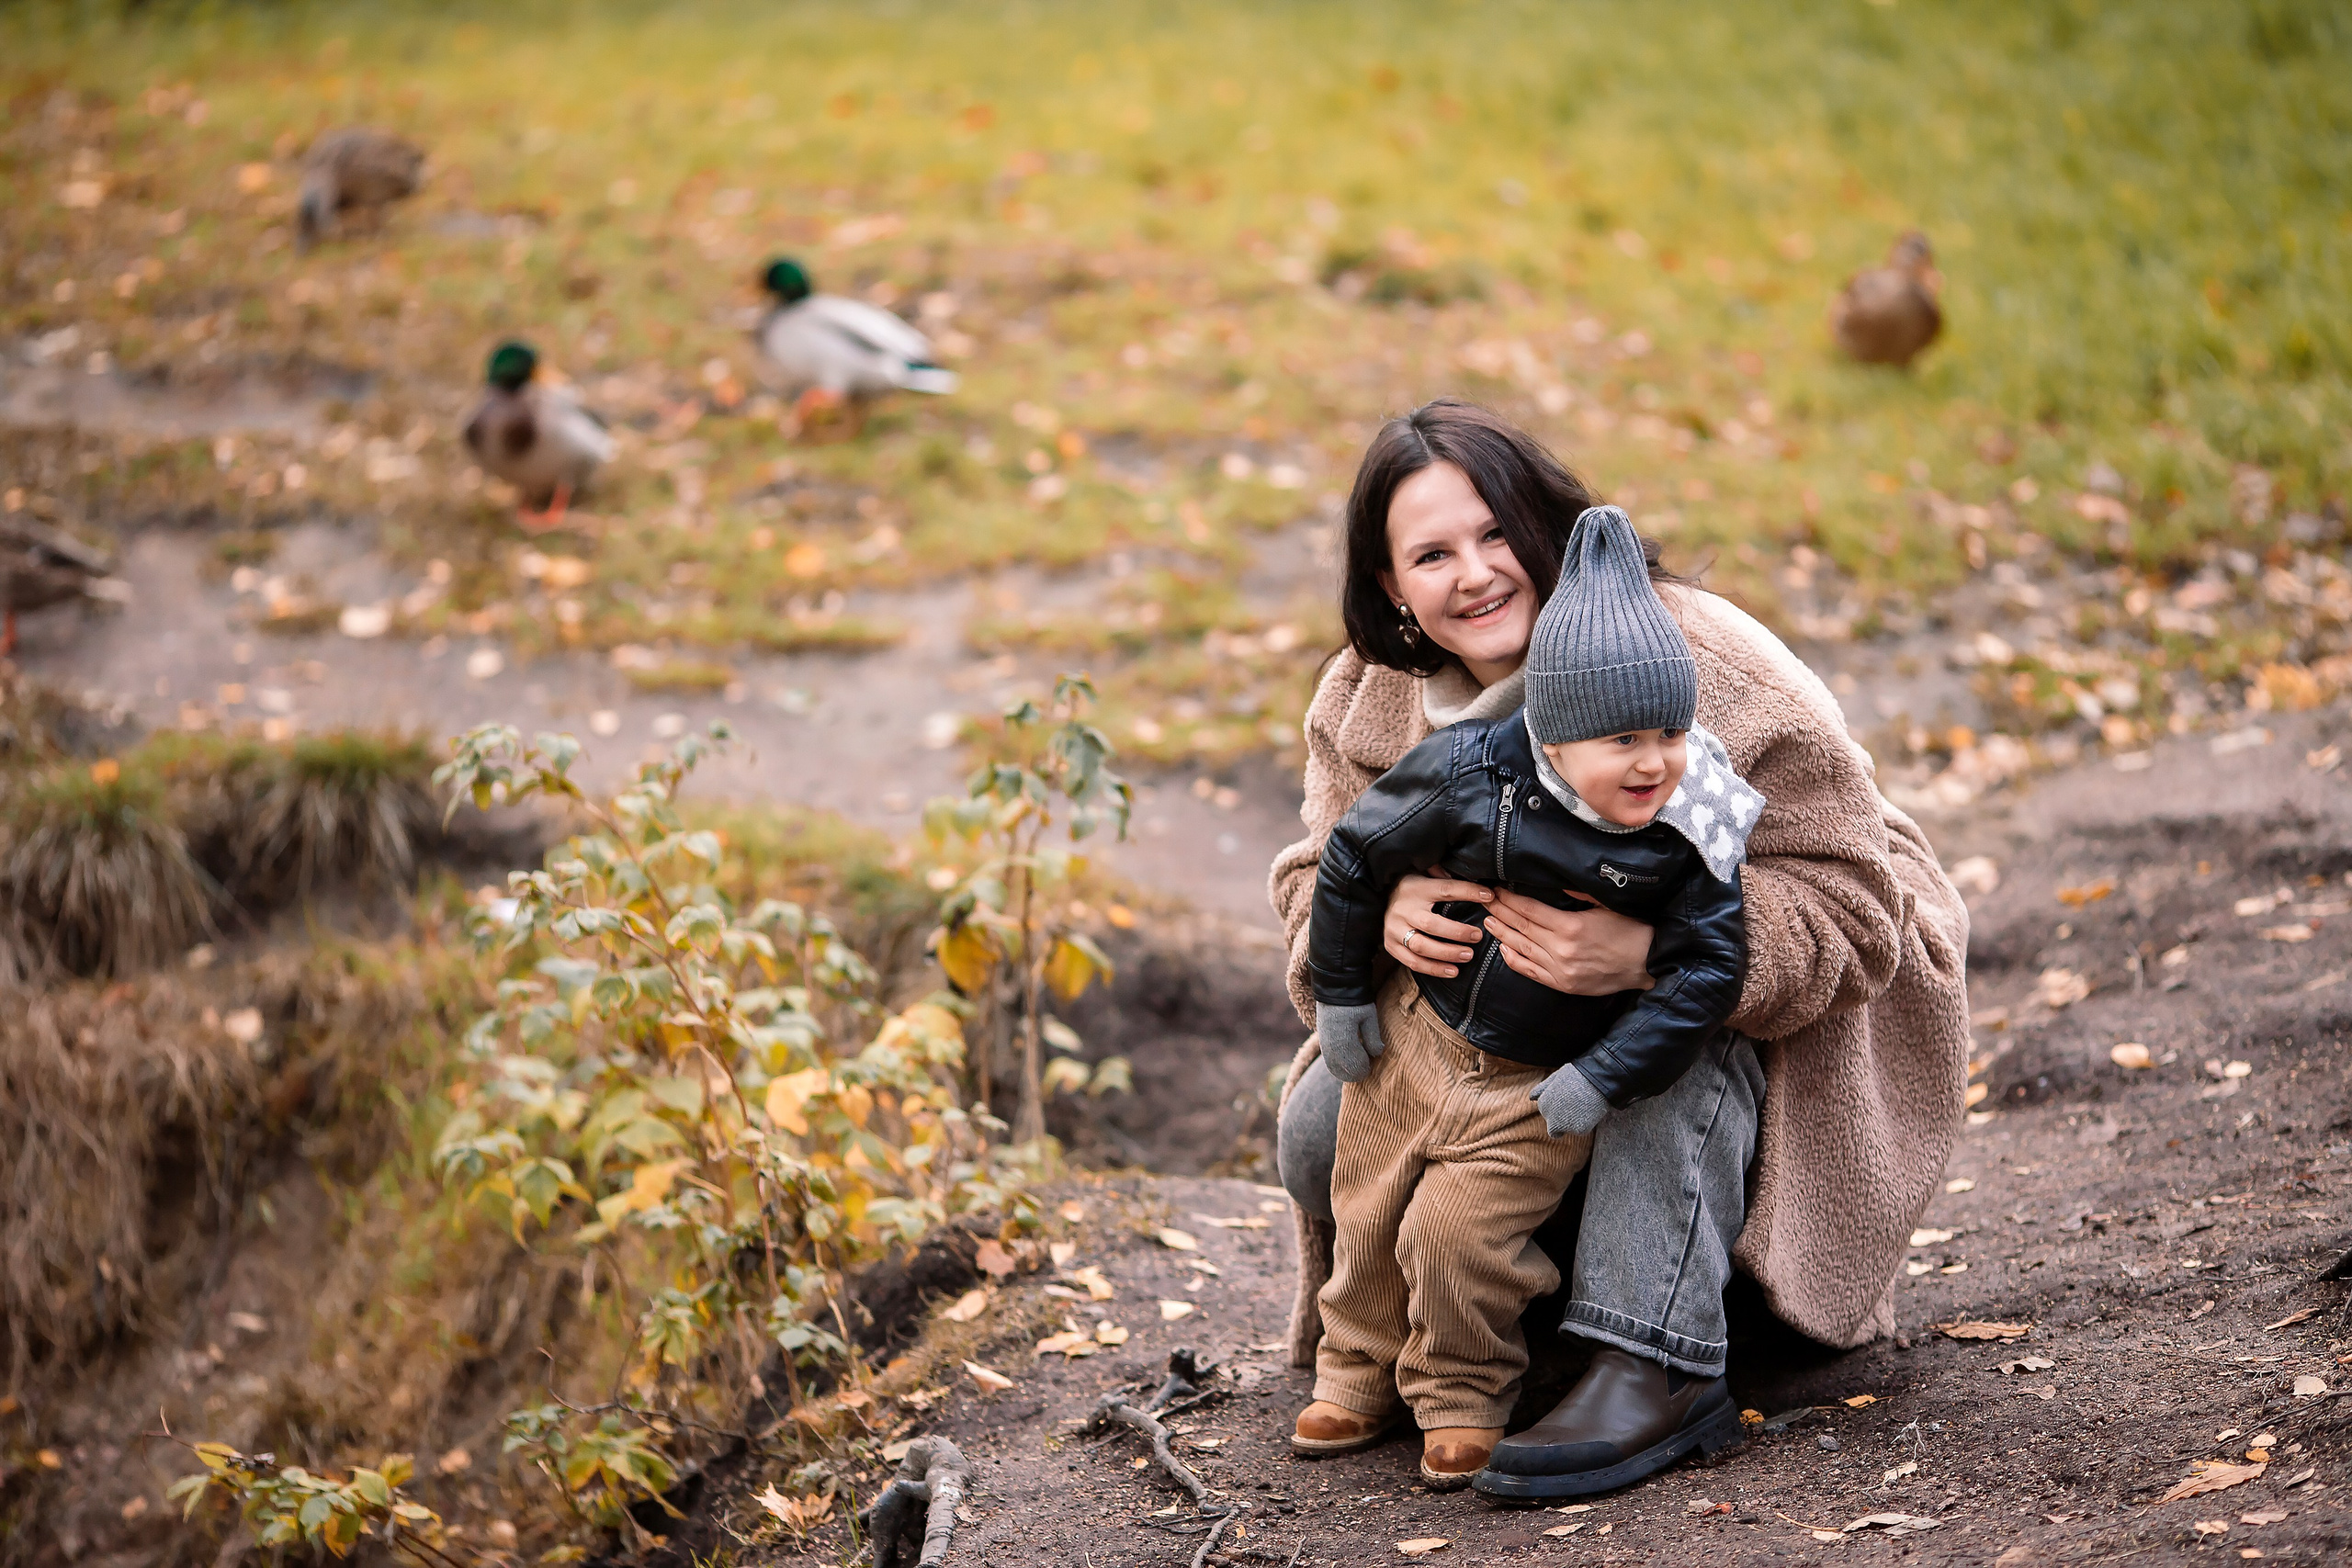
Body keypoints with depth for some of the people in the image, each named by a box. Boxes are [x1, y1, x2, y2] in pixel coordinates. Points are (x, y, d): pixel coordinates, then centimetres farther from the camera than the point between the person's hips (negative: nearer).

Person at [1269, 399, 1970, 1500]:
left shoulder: (1706, 667, -26)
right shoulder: (1369, 704, -7)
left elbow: (1847, 910, -30)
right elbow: (1317, 881, -4)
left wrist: (1650, 952, -49)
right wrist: (1381, 915, -32)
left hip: (1763, 1028, -4)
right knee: (1322, 1137, -16)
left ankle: (1653, 1366, -40)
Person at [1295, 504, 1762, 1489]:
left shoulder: (1690, 836, -23)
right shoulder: (1468, 774, -21)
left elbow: (1706, 971, -18)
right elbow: (1356, 855, -6)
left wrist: (1606, 1077, -21)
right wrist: (1339, 992, 2)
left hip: (1541, 1082, -3)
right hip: (1416, 1034, 3)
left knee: (1460, 1231, -12)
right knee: (1370, 1213, 15)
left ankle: (1463, 1399, 13)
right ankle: (1360, 1371, 39)